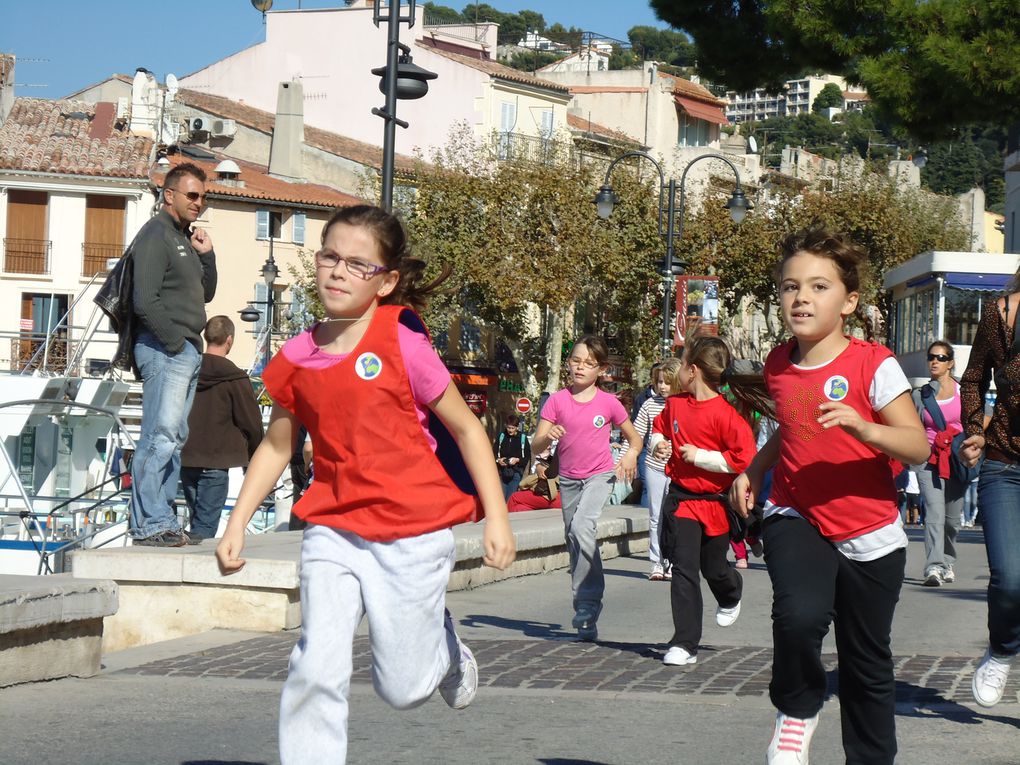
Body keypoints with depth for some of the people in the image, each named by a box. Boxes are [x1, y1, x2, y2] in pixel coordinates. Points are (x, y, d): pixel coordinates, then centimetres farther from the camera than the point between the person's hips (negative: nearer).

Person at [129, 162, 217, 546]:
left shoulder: (185, 238, 20)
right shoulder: (156, 235, -8)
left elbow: (205, 295, 24)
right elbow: (146, 302, -17)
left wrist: (206, 255, 9)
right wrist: (175, 343, -14)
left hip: (189, 352, 10)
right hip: (164, 351, -10)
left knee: (175, 440, 10)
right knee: (160, 439, -12)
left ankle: (162, 520, 15)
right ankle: (149, 524, -12)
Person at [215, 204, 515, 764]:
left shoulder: (403, 344, -12)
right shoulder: (298, 358, 1)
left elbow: (466, 428, -5)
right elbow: (277, 446, 15)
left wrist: (496, 518, -7)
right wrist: (237, 524, 9)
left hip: (412, 535, -3)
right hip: (333, 532, 3)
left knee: (402, 686, 7)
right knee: (316, 671, -13)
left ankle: (446, 649, 42)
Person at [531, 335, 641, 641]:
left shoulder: (609, 403, -2)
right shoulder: (557, 401, 1)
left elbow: (634, 438, 11)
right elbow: (536, 446, -4)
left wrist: (631, 454, -10)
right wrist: (548, 437, -26)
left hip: (600, 476, -3)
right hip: (569, 478, 3)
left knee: (582, 525, -28)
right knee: (573, 541, 7)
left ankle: (587, 600, -21)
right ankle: (586, 621, 16)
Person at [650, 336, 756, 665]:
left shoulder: (725, 414, -18)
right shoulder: (675, 404, 1)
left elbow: (743, 459, -22)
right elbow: (659, 427, 22)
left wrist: (700, 456, -20)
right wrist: (658, 443, 0)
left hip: (715, 503, -3)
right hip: (680, 499, 3)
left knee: (714, 570, 15)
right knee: (683, 570, -5)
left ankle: (731, 595, 53)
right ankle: (685, 644, -2)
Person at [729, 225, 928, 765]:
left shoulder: (873, 364, -12)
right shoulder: (778, 366, 3)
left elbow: (917, 447, -17)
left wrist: (860, 425, -34)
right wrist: (754, 471, 10)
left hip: (868, 534, -2)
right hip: (795, 518, 2)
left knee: (867, 665, 9)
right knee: (800, 614, -29)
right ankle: (796, 710, -2)